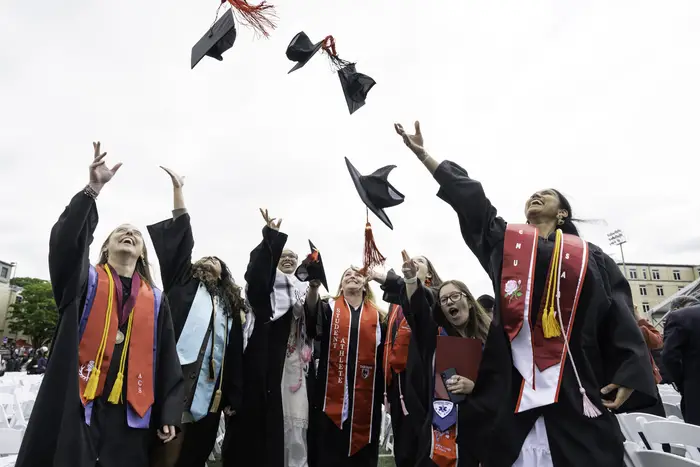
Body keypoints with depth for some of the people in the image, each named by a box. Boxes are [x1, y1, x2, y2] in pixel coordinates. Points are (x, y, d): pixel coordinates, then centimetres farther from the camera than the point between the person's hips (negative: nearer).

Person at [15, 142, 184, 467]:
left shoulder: (156, 300, 10)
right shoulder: (84, 282, 6)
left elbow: (167, 361, 8)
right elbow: (65, 241, -15)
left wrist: (169, 414, 2)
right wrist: (93, 188, -25)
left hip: (130, 412, 2)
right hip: (76, 407, -2)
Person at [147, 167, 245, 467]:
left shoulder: (229, 304, 18)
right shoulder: (184, 281, 14)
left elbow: (234, 353, 14)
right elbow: (181, 242, 5)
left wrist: (232, 397, 10)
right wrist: (178, 190, 3)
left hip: (210, 388, 3)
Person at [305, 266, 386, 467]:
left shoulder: (377, 316, 10)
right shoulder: (330, 308, 6)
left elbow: (383, 355, 9)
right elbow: (312, 315, -16)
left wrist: (385, 392, 5)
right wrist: (314, 285, -34)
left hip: (366, 394, 1)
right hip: (333, 392, -1)